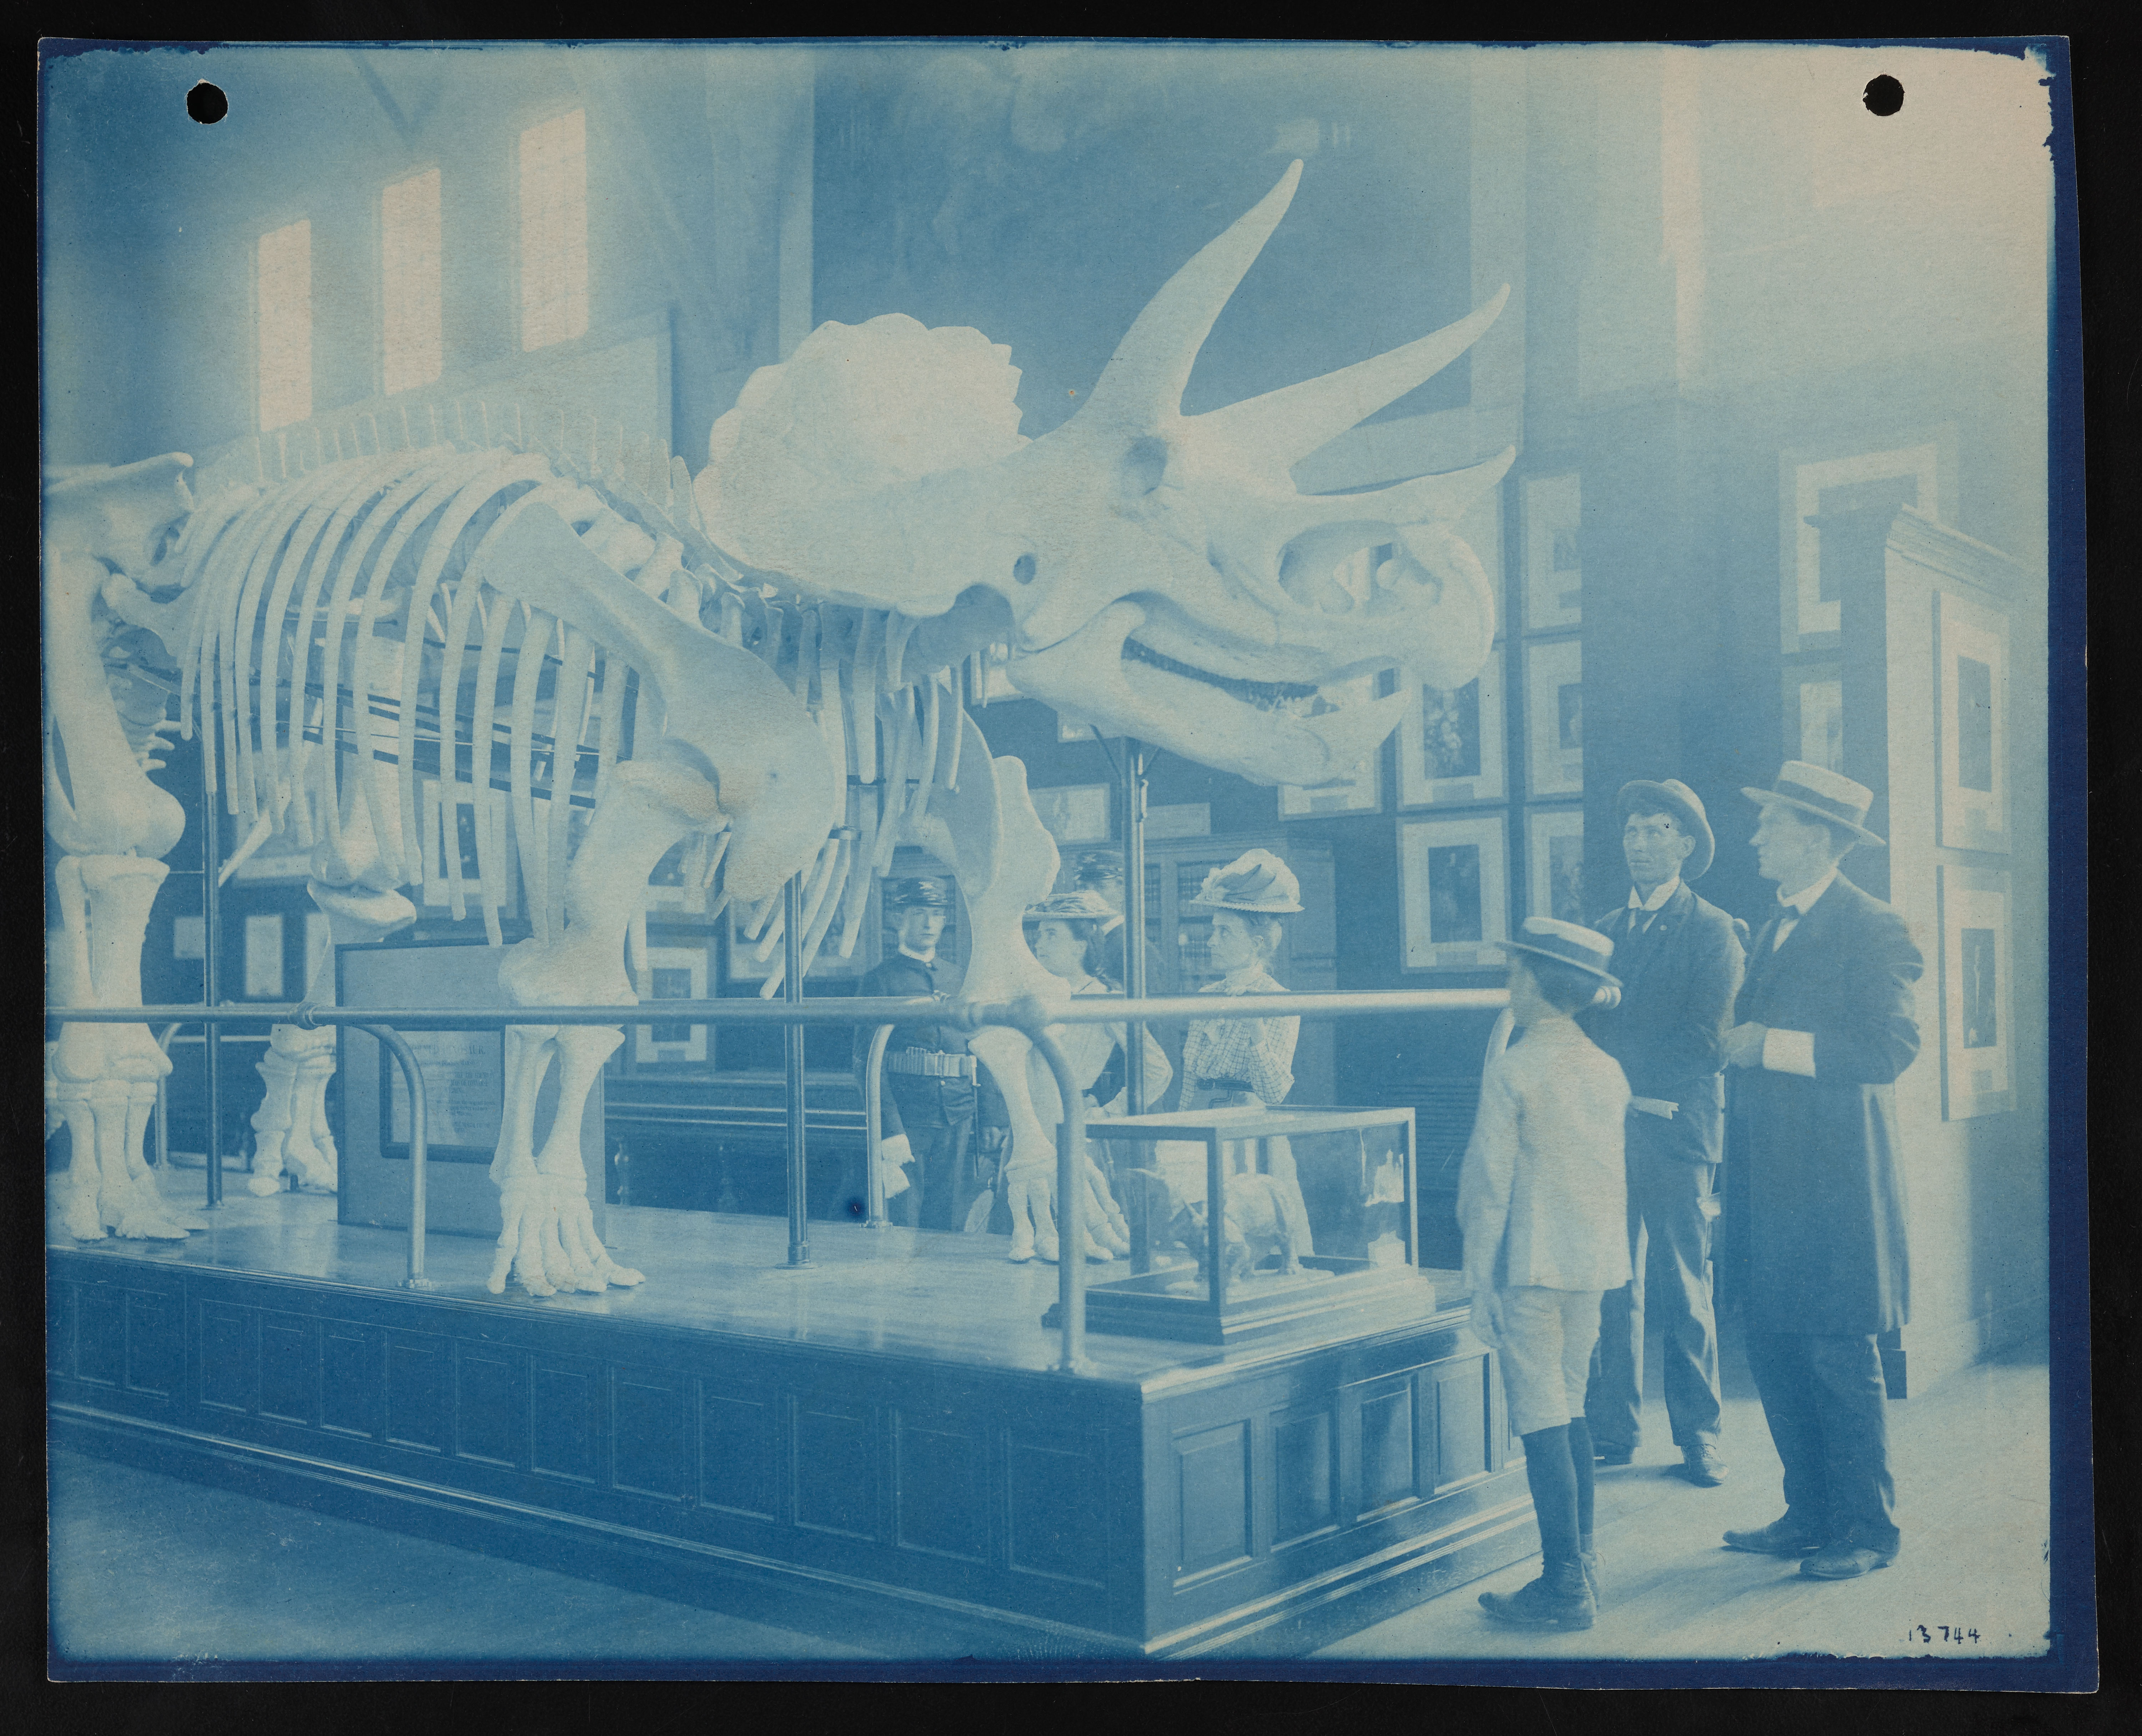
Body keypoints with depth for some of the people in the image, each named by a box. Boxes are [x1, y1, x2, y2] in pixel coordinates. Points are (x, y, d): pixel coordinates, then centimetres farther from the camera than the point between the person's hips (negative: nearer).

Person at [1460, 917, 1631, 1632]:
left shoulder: (1511, 1072, -11)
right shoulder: (1608, 1070, 8)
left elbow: (1488, 1184, -11)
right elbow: (1613, 1175, 13)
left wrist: (1480, 1283, -6)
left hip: (1532, 1264, -7)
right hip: (1596, 1263, 7)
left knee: (1541, 1423, -3)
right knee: (1570, 1411, 17)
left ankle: (1564, 1587, -2)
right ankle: (1580, 1559, 22)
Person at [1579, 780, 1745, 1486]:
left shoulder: (1713, 931, 2)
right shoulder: (1604, 932, 17)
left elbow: (1705, 1036, -6)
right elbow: (1585, 1029, 14)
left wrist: (1629, 1079, -10)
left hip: (1676, 1129, -4)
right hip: (1607, 1128, 4)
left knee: (1684, 1292, 1)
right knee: (1610, 1288, 2)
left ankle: (1698, 1436, 11)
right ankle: (1612, 1429, 11)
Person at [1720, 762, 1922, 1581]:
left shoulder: (1870, 927, -8)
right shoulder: (1774, 927, 18)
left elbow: (1893, 1045, -18)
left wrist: (1773, 1045, -18)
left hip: (1834, 1181, -8)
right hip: (1770, 1180, 8)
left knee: (1842, 1358, -2)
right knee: (1774, 1351, 9)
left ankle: (1867, 1529, 10)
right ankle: (1809, 1514, 20)